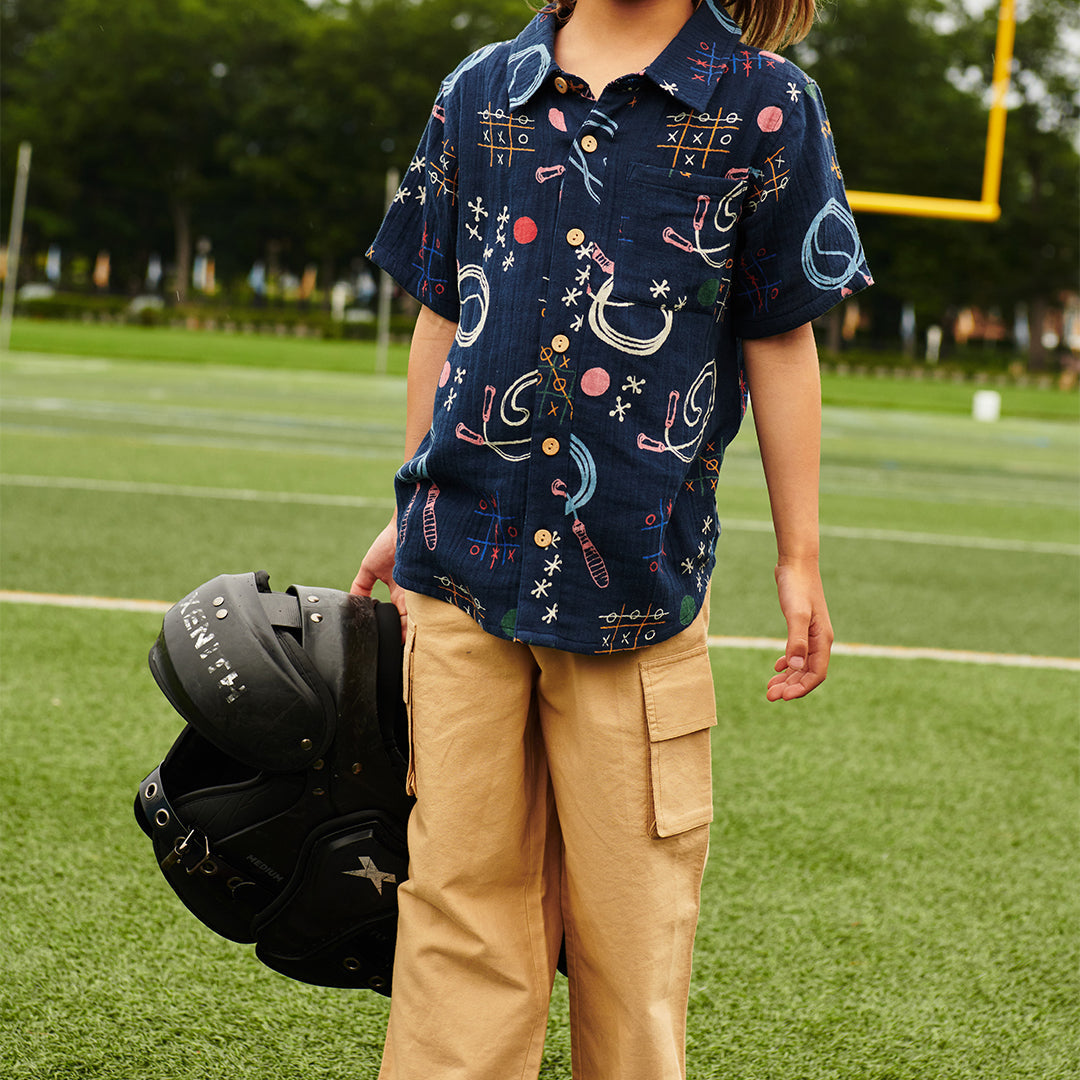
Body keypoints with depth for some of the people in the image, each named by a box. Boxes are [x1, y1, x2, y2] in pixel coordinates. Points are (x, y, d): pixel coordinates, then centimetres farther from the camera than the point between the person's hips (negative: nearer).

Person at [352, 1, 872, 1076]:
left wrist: (799, 561, 6)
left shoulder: (764, 103, 1)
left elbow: (779, 346, 4)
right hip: (466, 552, 2)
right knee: (461, 886, 5)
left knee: (631, 895, 4)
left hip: (639, 564, -2)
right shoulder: (478, 91, 10)